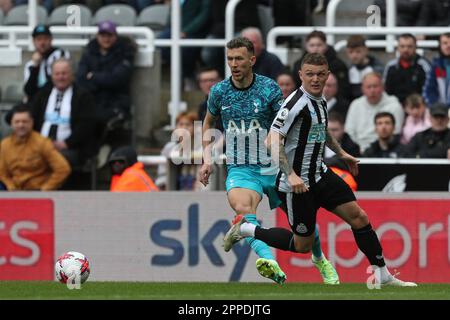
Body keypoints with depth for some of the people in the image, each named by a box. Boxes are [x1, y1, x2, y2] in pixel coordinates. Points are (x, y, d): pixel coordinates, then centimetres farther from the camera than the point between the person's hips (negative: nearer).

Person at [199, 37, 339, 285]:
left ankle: (320, 259, 41)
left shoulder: (268, 88, -7)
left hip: (273, 168, 0)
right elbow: (208, 122, 19)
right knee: (242, 208, -33)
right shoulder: (219, 92, 1)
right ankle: (271, 264, -51)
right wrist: (207, 160, 10)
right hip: (240, 169, 0)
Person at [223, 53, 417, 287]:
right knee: (303, 245, 1)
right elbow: (273, 141, -27)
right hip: (296, 183, -8)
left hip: (319, 175, 8)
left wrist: (341, 153, 35)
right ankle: (246, 229, 16)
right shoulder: (297, 103, -20)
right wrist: (290, 175, -35)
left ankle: (383, 275, 11)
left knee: (358, 217, 2)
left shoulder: (320, 101, 8)